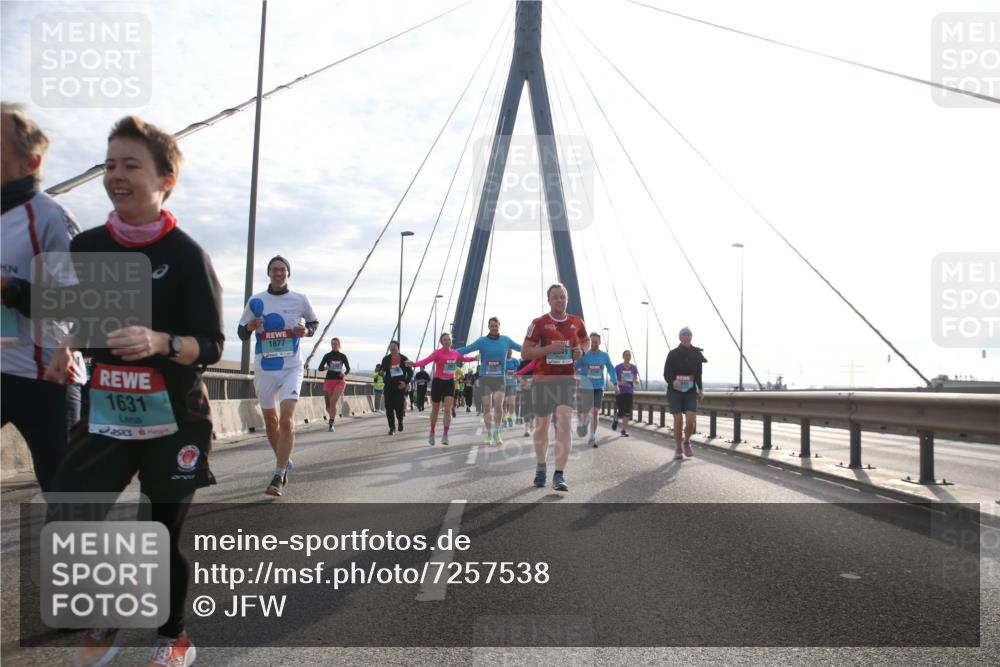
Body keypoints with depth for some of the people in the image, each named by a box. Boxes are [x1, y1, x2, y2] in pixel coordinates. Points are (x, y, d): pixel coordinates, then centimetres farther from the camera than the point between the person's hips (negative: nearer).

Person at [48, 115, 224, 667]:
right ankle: (105, 622, 27)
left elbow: (211, 346, -13)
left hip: (173, 418, -4)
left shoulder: (186, 255, -10)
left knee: (167, 530, 7)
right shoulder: (85, 247, 5)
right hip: (105, 414, 4)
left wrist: (160, 342, -30)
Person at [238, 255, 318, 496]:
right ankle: (284, 462, 34)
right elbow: (241, 333, 9)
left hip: (291, 368, -2)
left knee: (287, 421, -16)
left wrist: (306, 331, -6)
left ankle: (279, 477, -12)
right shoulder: (256, 301, 3)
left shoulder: (300, 300, 1)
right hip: (264, 368, 3)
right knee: (271, 421, 12)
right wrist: (249, 327, -14)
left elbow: (314, 322, 16)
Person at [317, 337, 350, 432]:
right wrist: (326, 367, -19)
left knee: (333, 401, -19)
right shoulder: (327, 355, 5)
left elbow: (348, 368, 11)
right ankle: (333, 418, 34)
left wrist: (344, 373, -10)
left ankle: (331, 424, -15)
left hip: (340, 382, -1)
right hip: (329, 381, 1)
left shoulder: (342, 356, 6)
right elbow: (320, 368, 3)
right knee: (328, 404, 5)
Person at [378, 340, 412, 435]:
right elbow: (382, 370, 12)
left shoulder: (404, 359, 1)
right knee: (389, 407, -4)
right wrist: (381, 373, -11)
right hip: (389, 387, 2)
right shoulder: (386, 359, 6)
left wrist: (406, 382, -7)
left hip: (400, 386, -2)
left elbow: (410, 373, 5)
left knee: (399, 407, -3)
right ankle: (392, 427, 6)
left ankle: (400, 421, 29)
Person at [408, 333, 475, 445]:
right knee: (435, 410, 11)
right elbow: (426, 360, -27)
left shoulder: (455, 353, 5)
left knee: (448, 409, -11)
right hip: (438, 382, -3)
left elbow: (464, 358, 27)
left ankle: (445, 435, -7)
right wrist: (414, 364, -44)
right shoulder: (437, 352, -11)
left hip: (450, 382, 3)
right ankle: (432, 433, 30)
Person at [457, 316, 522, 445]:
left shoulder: (505, 340, 3)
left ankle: (496, 433, -1)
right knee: (487, 407, 2)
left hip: (500, 378, 0)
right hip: (485, 378, 0)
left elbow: (520, 348, 13)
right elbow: (467, 349, -13)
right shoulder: (482, 341, -3)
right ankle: (489, 435, 16)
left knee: (498, 404, -16)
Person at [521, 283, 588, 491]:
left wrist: (581, 351, 2)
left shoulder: (576, 322, 6)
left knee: (564, 424, -15)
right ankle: (541, 467, 33)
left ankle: (559, 475, -14)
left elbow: (584, 341, 25)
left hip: (567, 380, 1)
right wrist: (550, 348, -19)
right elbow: (525, 352, -6)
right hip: (543, 380, -1)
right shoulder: (539, 323, -4)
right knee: (541, 426, 11)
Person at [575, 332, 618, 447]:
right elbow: (575, 369, -6)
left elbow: (611, 369, 10)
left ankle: (592, 438, 6)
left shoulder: (604, 355, 2)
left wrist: (615, 384, 2)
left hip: (599, 388, 2)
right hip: (586, 388, -2)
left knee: (594, 412, -2)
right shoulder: (583, 355, -6)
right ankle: (581, 425, 28)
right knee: (586, 412, -5)